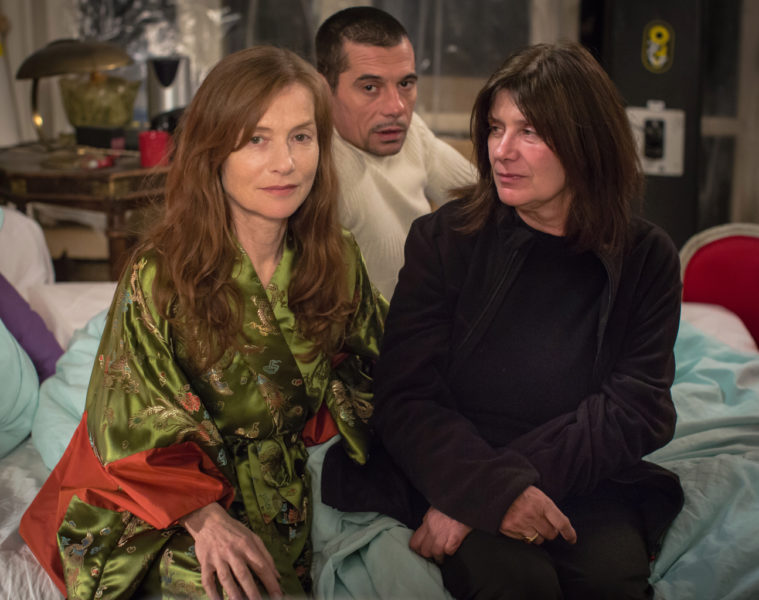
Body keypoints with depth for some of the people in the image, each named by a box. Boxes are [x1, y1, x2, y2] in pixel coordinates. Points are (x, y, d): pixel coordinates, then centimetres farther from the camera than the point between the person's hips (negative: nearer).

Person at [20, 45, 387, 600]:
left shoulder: (339, 261, -2)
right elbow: (137, 429, -10)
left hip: (284, 505, 4)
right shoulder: (158, 274, -15)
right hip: (171, 514, -4)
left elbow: (358, 385, 10)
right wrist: (206, 517, -23)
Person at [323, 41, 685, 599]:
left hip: (588, 484, 2)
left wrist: (520, 473, -16)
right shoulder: (443, 239, 0)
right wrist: (492, 485, -22)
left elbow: (638, 407, -3)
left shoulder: (646, 257, 4)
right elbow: (404, 399, -5)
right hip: (454, 481, -1)